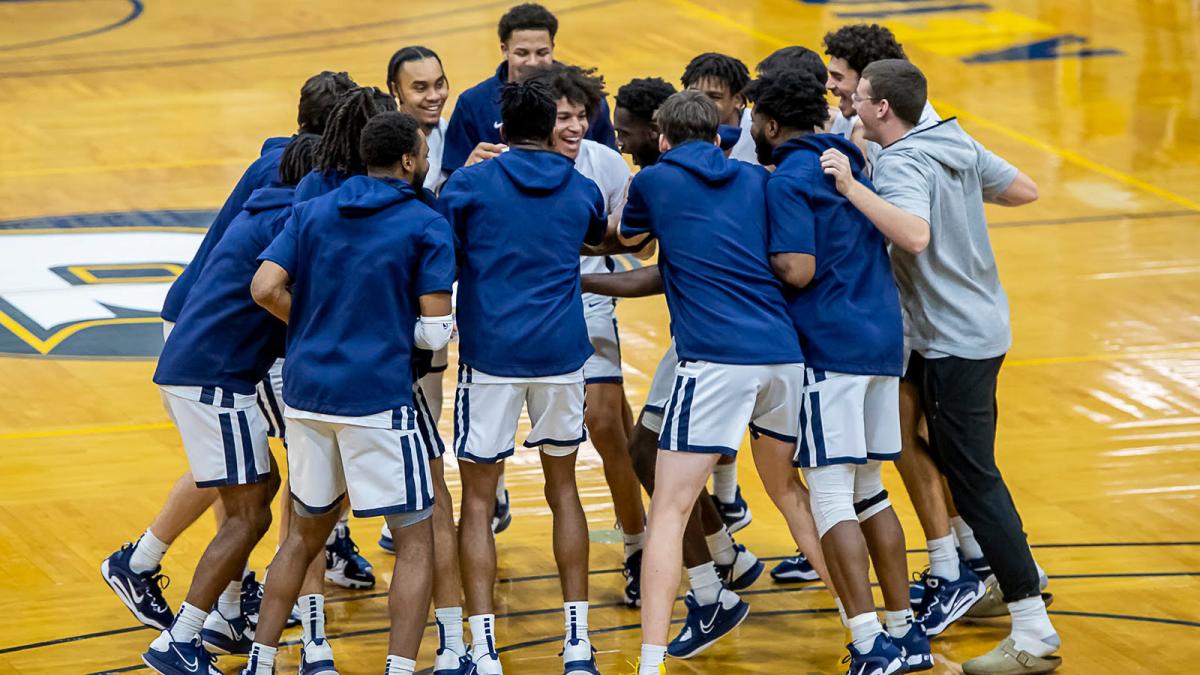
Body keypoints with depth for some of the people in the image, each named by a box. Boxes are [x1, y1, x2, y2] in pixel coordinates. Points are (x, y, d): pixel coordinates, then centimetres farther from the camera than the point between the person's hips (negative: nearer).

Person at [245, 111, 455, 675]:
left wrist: (316, 324, 13)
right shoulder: (428, 227, -5)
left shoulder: (311, 213, 8)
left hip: (307, 392, 5)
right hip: (378, 397, -5)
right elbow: (434, 331, -9)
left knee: (306, 532, 21)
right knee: (415, 542, 4)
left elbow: (265, 287, -2)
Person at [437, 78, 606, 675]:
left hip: (491, 353, -3)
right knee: (563, 490, 17)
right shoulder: (580, 189, 9)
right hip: (562, 354, 3)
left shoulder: (471, 184, -3)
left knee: (477, 501, 2)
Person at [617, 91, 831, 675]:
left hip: (715, 359, -5)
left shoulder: (653, 181, 7)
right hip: (785, 352, 5)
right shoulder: (758, 180, 15)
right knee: (788, 487, 25)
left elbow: (627, 237, 26)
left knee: (669, 509, -3)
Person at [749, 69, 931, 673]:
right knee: (869, 492, 16)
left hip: (828, 346, -9)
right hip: (882, 340, 9)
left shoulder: (789, 180, -11)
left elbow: (797, 270, -20)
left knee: (830, 495, -7)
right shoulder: (851, 163, 16)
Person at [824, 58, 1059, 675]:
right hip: (981, 326, 10)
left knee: (974, 480, -7)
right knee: (966, 469, 22)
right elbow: (1024, 190, 13)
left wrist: (852, 188, -36)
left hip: (955, 344, -9)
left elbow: (914, 235, -40)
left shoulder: (903, 166, -21)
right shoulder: (957, 143, 5)